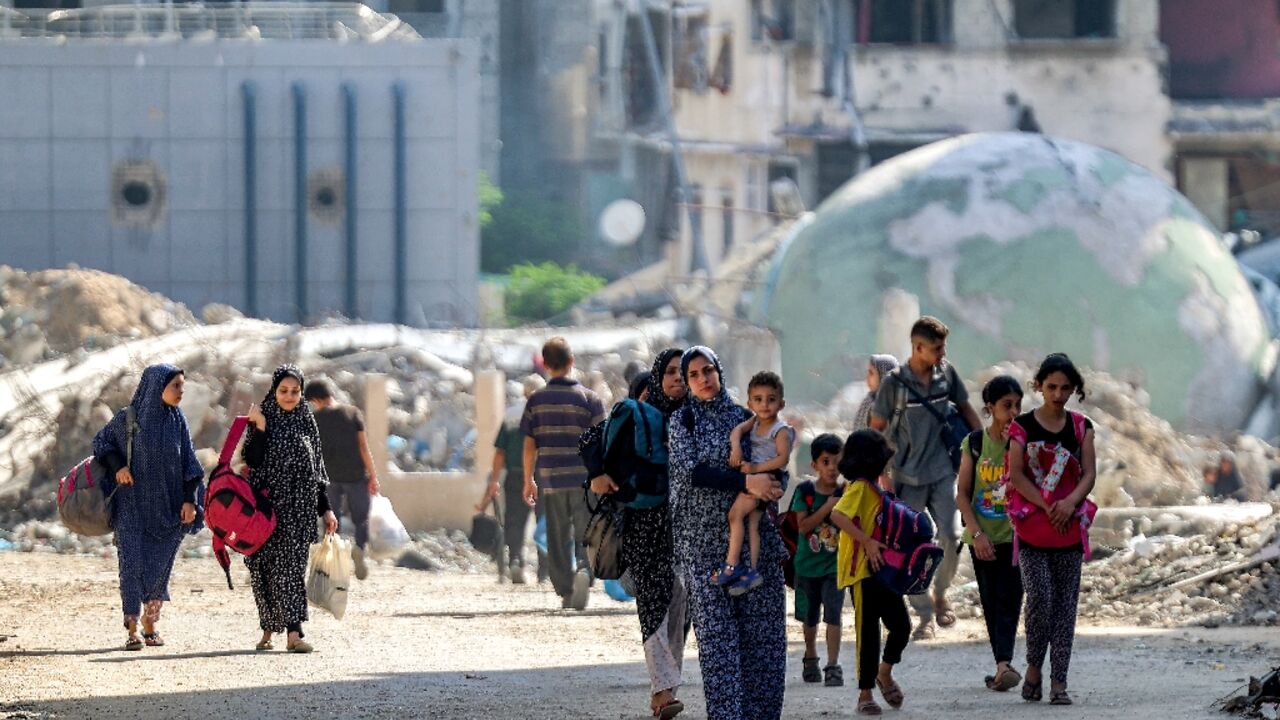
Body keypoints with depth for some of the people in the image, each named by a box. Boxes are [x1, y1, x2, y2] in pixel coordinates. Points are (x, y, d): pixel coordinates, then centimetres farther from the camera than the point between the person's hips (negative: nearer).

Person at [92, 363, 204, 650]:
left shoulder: (178, 421, 4)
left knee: (160, 567, 5)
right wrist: (117, 466, -9)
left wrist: (189, 500, -1)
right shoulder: (127, 419, -6)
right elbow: (101, 441, 8)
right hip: (132, 505, -3)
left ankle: (150, 626, 18)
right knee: (133, 562, -8)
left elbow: (189, 463, 7)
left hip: (166, 506, 3)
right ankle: (132, 629, -8)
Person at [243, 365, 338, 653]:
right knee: (267, 567, 1)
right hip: (270, 505, -1)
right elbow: (252, 461, -11)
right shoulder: (262, 419, 1)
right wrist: (260, 428, -21)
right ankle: (269, 629, 13)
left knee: (292, 564, -8)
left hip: (300, 507, 1)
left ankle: (292, 632, -17)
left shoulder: (306, 422, 9)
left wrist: (325, 509, 10)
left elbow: (317, 468, 12)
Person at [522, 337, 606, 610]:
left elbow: (529, 445, 4)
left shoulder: (536, 400, 2)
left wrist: (529, 481, 13)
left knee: (559, 539, 11)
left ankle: (565, 592, 12)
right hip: (585, 479, -2)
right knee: (586, 535, 2)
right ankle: (584, 571, -25)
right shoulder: (588, 398, -4)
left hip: (551, 479, 2)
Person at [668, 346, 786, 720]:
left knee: (763, 626, -1)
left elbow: (773, 465, 19)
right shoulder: (683, 421, 3)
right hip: (704, 540, -3)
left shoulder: (743, 417, 12)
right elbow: (689, 471, -11)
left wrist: (770, 486, -3)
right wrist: (745, 482, -19)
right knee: (715, 628, -7)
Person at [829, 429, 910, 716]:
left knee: (901, 625, 8)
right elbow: (838, 515, -28)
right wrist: (867, 542, -27)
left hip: (882, 570, 8)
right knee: (868, 631, -2)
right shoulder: (859, 488, -14)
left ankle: (884, 674, 30)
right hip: (862, 572, -8)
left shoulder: (874, 488, 14)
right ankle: (865, 695, 6)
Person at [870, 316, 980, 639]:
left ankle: (940, 595, 17)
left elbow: (965, 409, 17)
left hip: (942, 471, 2)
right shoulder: (894, 383, -8)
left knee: (950, 537, -8)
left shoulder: (946, 373, 2)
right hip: (907, 477, -2)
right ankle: (925, 615, 6)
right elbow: (876, 429, -2)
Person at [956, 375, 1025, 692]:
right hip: (983, 537, 2)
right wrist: (976, 533, -8)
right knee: (991, 602, 6)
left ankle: (1003, 664, -22)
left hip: (1015, 534, -2)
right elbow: (962, 493, 1)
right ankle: (1003, 667, 13)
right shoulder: (975, 443, 1)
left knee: (1008, 598, -13)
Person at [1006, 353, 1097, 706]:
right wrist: (1047, 506, -19)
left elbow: (1089, 474, 0)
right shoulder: (1023, 426, 0)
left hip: (1069, 523, 3)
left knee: (1065, 602, 0)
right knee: (1040, 595, -15)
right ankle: (1033, 667, 5)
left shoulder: (1080, 427, 8)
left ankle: (1059, 682, 1)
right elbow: (1016, 475, -8)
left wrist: (1070, 502, -19)